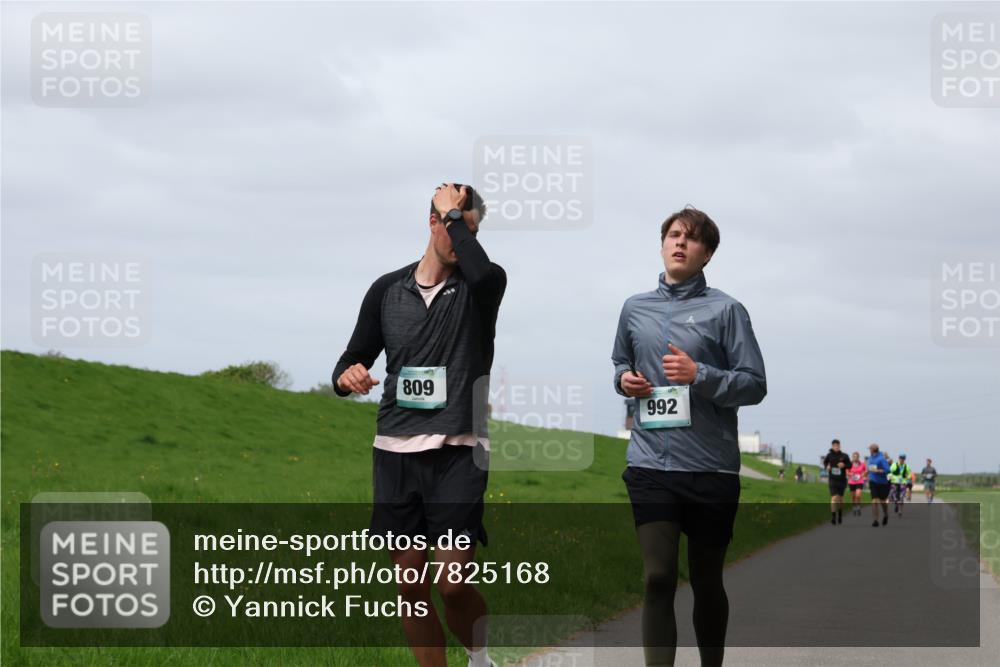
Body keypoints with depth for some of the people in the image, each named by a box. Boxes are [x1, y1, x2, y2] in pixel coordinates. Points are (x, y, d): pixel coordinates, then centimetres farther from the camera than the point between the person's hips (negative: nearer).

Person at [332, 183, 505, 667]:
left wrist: (454, 212, -11)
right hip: (395, 451, 3)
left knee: (454, 584, -10)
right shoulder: (387, 290, 10)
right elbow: (354, 359, 16)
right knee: (410, 585, 3)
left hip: (457, 451, -3)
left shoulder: (479, 286, 2)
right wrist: (347, 377, -8)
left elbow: (484, 272, -24)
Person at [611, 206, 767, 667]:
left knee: (706, 581, 11)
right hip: (650, 466, 2)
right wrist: (624, 379, 5)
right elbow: (620, 362, 28)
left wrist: (699, 375, -18)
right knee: (658, 578, -10)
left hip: (711, 469, -2)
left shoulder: (725, 310, -2)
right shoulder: (635, 308, 11)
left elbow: (754, 385, -5)